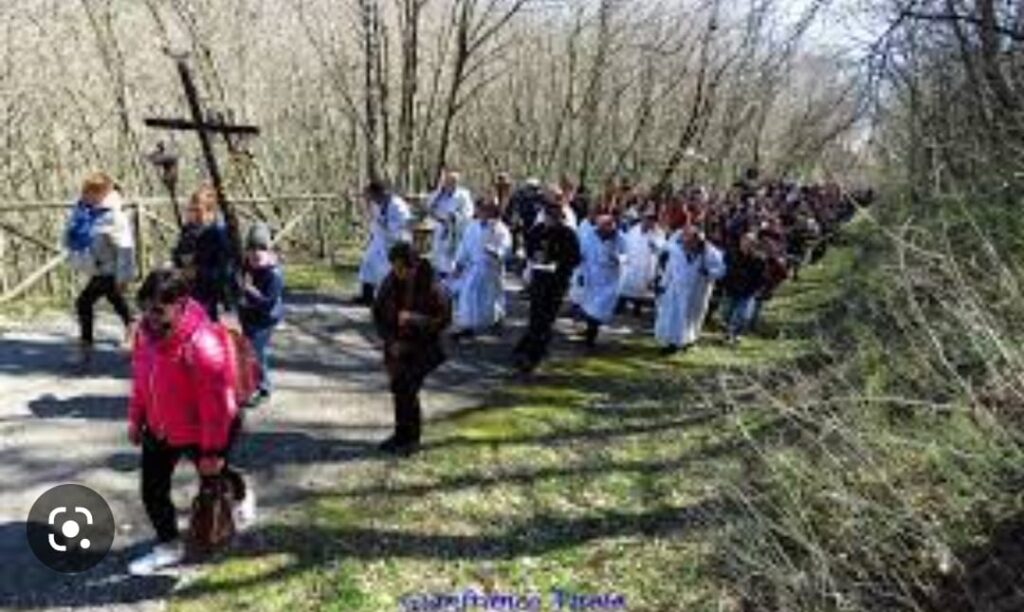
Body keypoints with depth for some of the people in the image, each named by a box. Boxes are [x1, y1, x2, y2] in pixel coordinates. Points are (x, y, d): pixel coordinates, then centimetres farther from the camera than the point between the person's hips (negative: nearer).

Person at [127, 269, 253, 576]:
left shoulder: (203, 344, -36)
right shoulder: (147, 331, -11)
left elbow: (216, 403, -29)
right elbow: (140, 377, 7)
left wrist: (213, 450, -22)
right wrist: (136, 419, 12)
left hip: (200, 433, -6)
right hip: (159, 428, 6)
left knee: (213, 480, 19)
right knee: (153, 490, 11)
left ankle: (241, 496, 53)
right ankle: (168, 545, 32)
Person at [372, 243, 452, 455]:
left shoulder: (430, 286, -17)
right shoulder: (391, 282, -4)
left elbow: (443, 319, -14)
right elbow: (378, 313, 5)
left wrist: (413, 319, -26)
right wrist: (390, 340, -5)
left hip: (422, 347, -5)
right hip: (397, 346, 5)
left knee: (406, 389, -14)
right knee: (399, 390, 9)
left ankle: (410, 438, 2)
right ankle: (403, 435, 28)